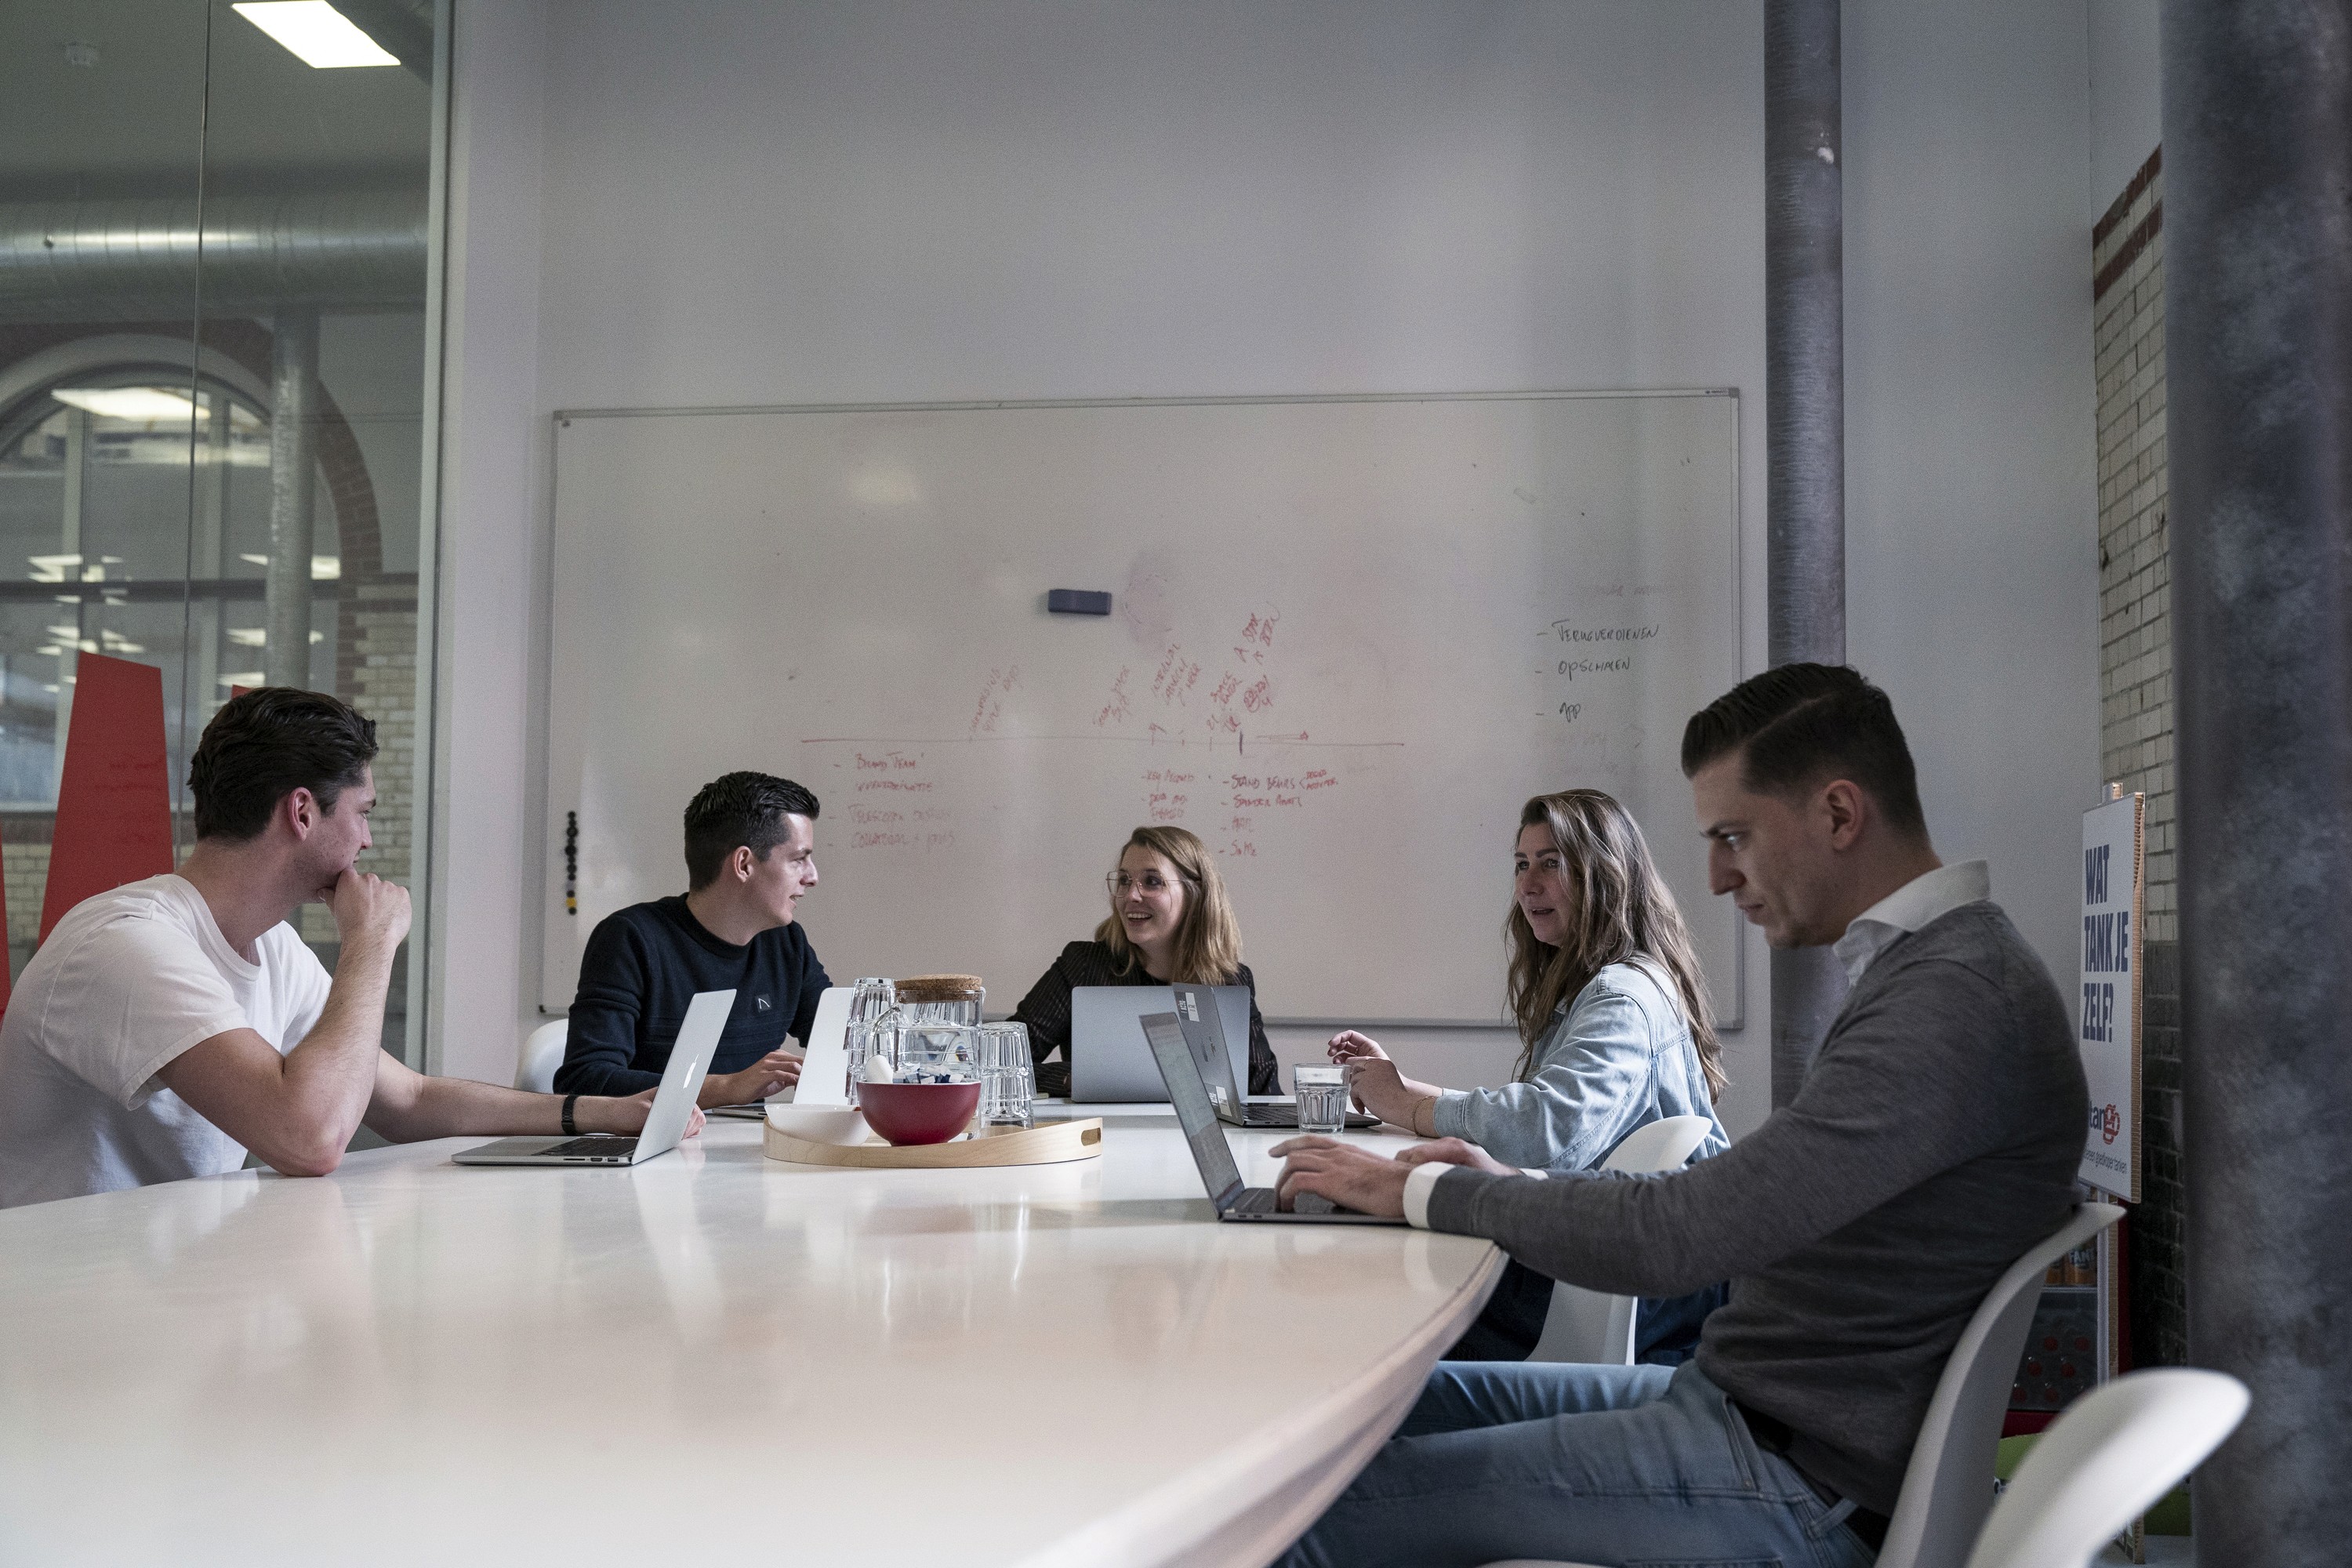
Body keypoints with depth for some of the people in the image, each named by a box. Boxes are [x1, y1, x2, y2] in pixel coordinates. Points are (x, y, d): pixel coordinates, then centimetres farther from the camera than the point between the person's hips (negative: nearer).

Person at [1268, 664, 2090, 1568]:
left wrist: (1423, 1191, -14)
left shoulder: (1956, 1001, -23)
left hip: (1801, 1479, -10)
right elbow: (1734, 1208, 16)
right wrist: (1511, 1187, 7)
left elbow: (1674, 1238, -26)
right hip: (1740, 1398, 10)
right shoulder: (1918, 969, 12)